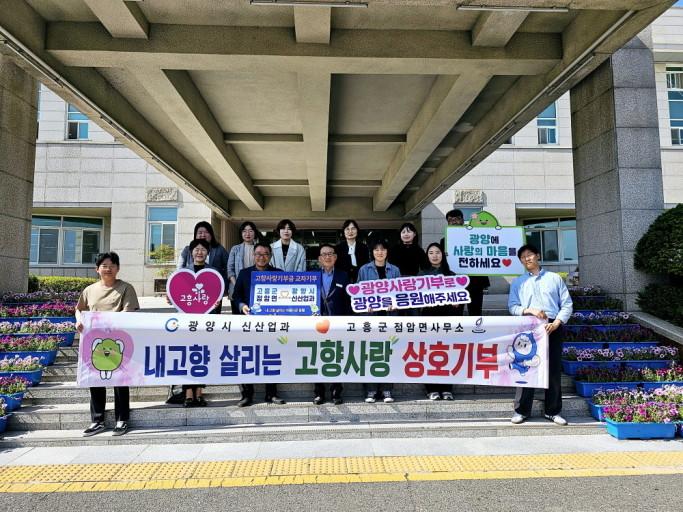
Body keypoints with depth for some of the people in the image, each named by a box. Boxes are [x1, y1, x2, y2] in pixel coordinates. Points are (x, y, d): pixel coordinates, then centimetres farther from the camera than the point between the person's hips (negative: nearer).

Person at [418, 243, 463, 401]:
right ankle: (432, 389, 4)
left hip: (447, 316, 1)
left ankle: (446, 389, 8)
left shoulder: (450, 275, 12)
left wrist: (457, 303, -6)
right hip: (429, 316, -1)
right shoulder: (422, 274, 8)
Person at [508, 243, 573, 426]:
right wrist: (530, 310, -14)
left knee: (554, 370, 4)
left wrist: (557, 322, -9)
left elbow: (567, 304, 5)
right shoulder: (517, 282, 13)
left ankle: (553, 411, 17)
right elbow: (512, 306, 4)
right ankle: (521, 410, 9)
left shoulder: (555, 278, 11)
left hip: (552, 328, 0)